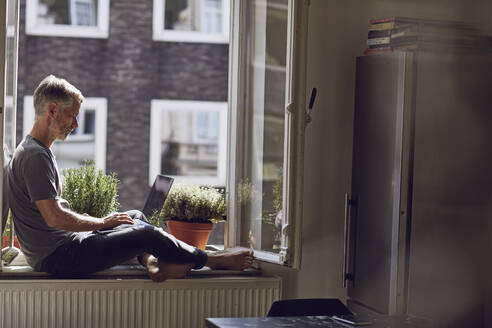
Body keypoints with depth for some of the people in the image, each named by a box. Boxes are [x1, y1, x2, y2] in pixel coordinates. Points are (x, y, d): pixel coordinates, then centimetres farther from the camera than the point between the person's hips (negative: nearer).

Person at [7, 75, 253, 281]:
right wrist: (102, 222, -12)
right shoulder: (35, 156, -19)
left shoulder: (38, 151, 15)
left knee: (136, 216, 19)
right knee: (148, 234, -10)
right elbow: (54, 217, -26)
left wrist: (100, 221, 10)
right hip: (58, 257, -11)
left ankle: (152, 262, -4)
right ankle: (209, 261, 9)